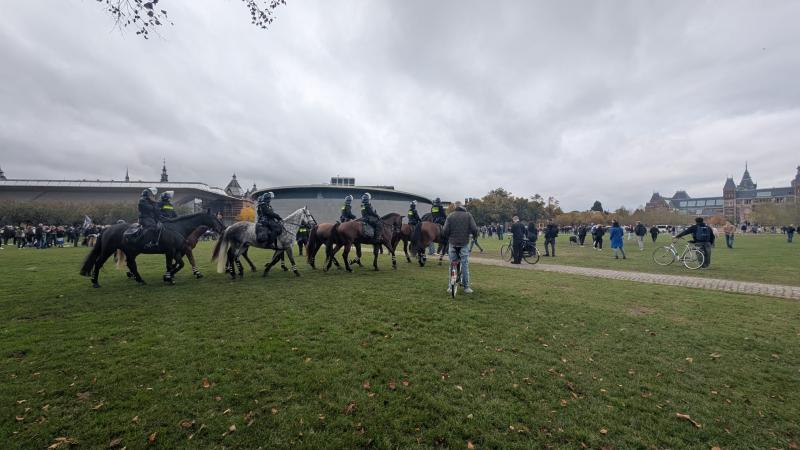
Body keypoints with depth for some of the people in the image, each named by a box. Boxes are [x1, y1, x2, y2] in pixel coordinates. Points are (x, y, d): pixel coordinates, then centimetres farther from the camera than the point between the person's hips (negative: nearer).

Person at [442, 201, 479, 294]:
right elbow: (474, 229, -7)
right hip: (464, 244, -1)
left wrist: (447, 237, 15)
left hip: (452, 244, 1)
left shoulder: (450, 216, 2)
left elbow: (445, 231, -5)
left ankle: (450, 286, 13)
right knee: (465, 265, 5)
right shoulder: (468, 215, 1)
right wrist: (474, 236, 13)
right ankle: (466, 287, 10)